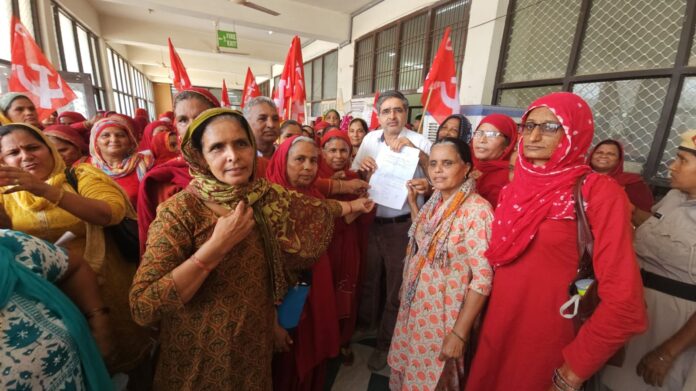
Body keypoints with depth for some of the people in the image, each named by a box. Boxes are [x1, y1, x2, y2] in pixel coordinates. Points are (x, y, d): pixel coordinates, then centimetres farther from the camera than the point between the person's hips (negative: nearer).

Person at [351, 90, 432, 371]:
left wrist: (416, 151, -33)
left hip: (402, 226, -3)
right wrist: (362, 168, -14)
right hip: (371, 221, 4)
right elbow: (354, 178, 8)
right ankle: (365, 324, 49)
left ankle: (385, 343, 36)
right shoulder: (370, 139, 2)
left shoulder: (419, 142, -9)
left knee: (396, 287, 12)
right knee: (369, 277, 21)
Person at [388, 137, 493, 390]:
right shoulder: (435, 201, 0)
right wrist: (413, 202, 4)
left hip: (444, 316, -6)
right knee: (408, 371, 26)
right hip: (415, 307, 6)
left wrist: (459, 333, -19)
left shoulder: (477, 210, -22)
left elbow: (483, 277, -22)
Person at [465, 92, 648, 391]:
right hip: (496, 329, 5)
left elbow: (623, 302, -18)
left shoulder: (598, 192, -14)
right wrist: (478, 319, 7)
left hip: (547, 342, -5)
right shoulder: (514, 189, 2)